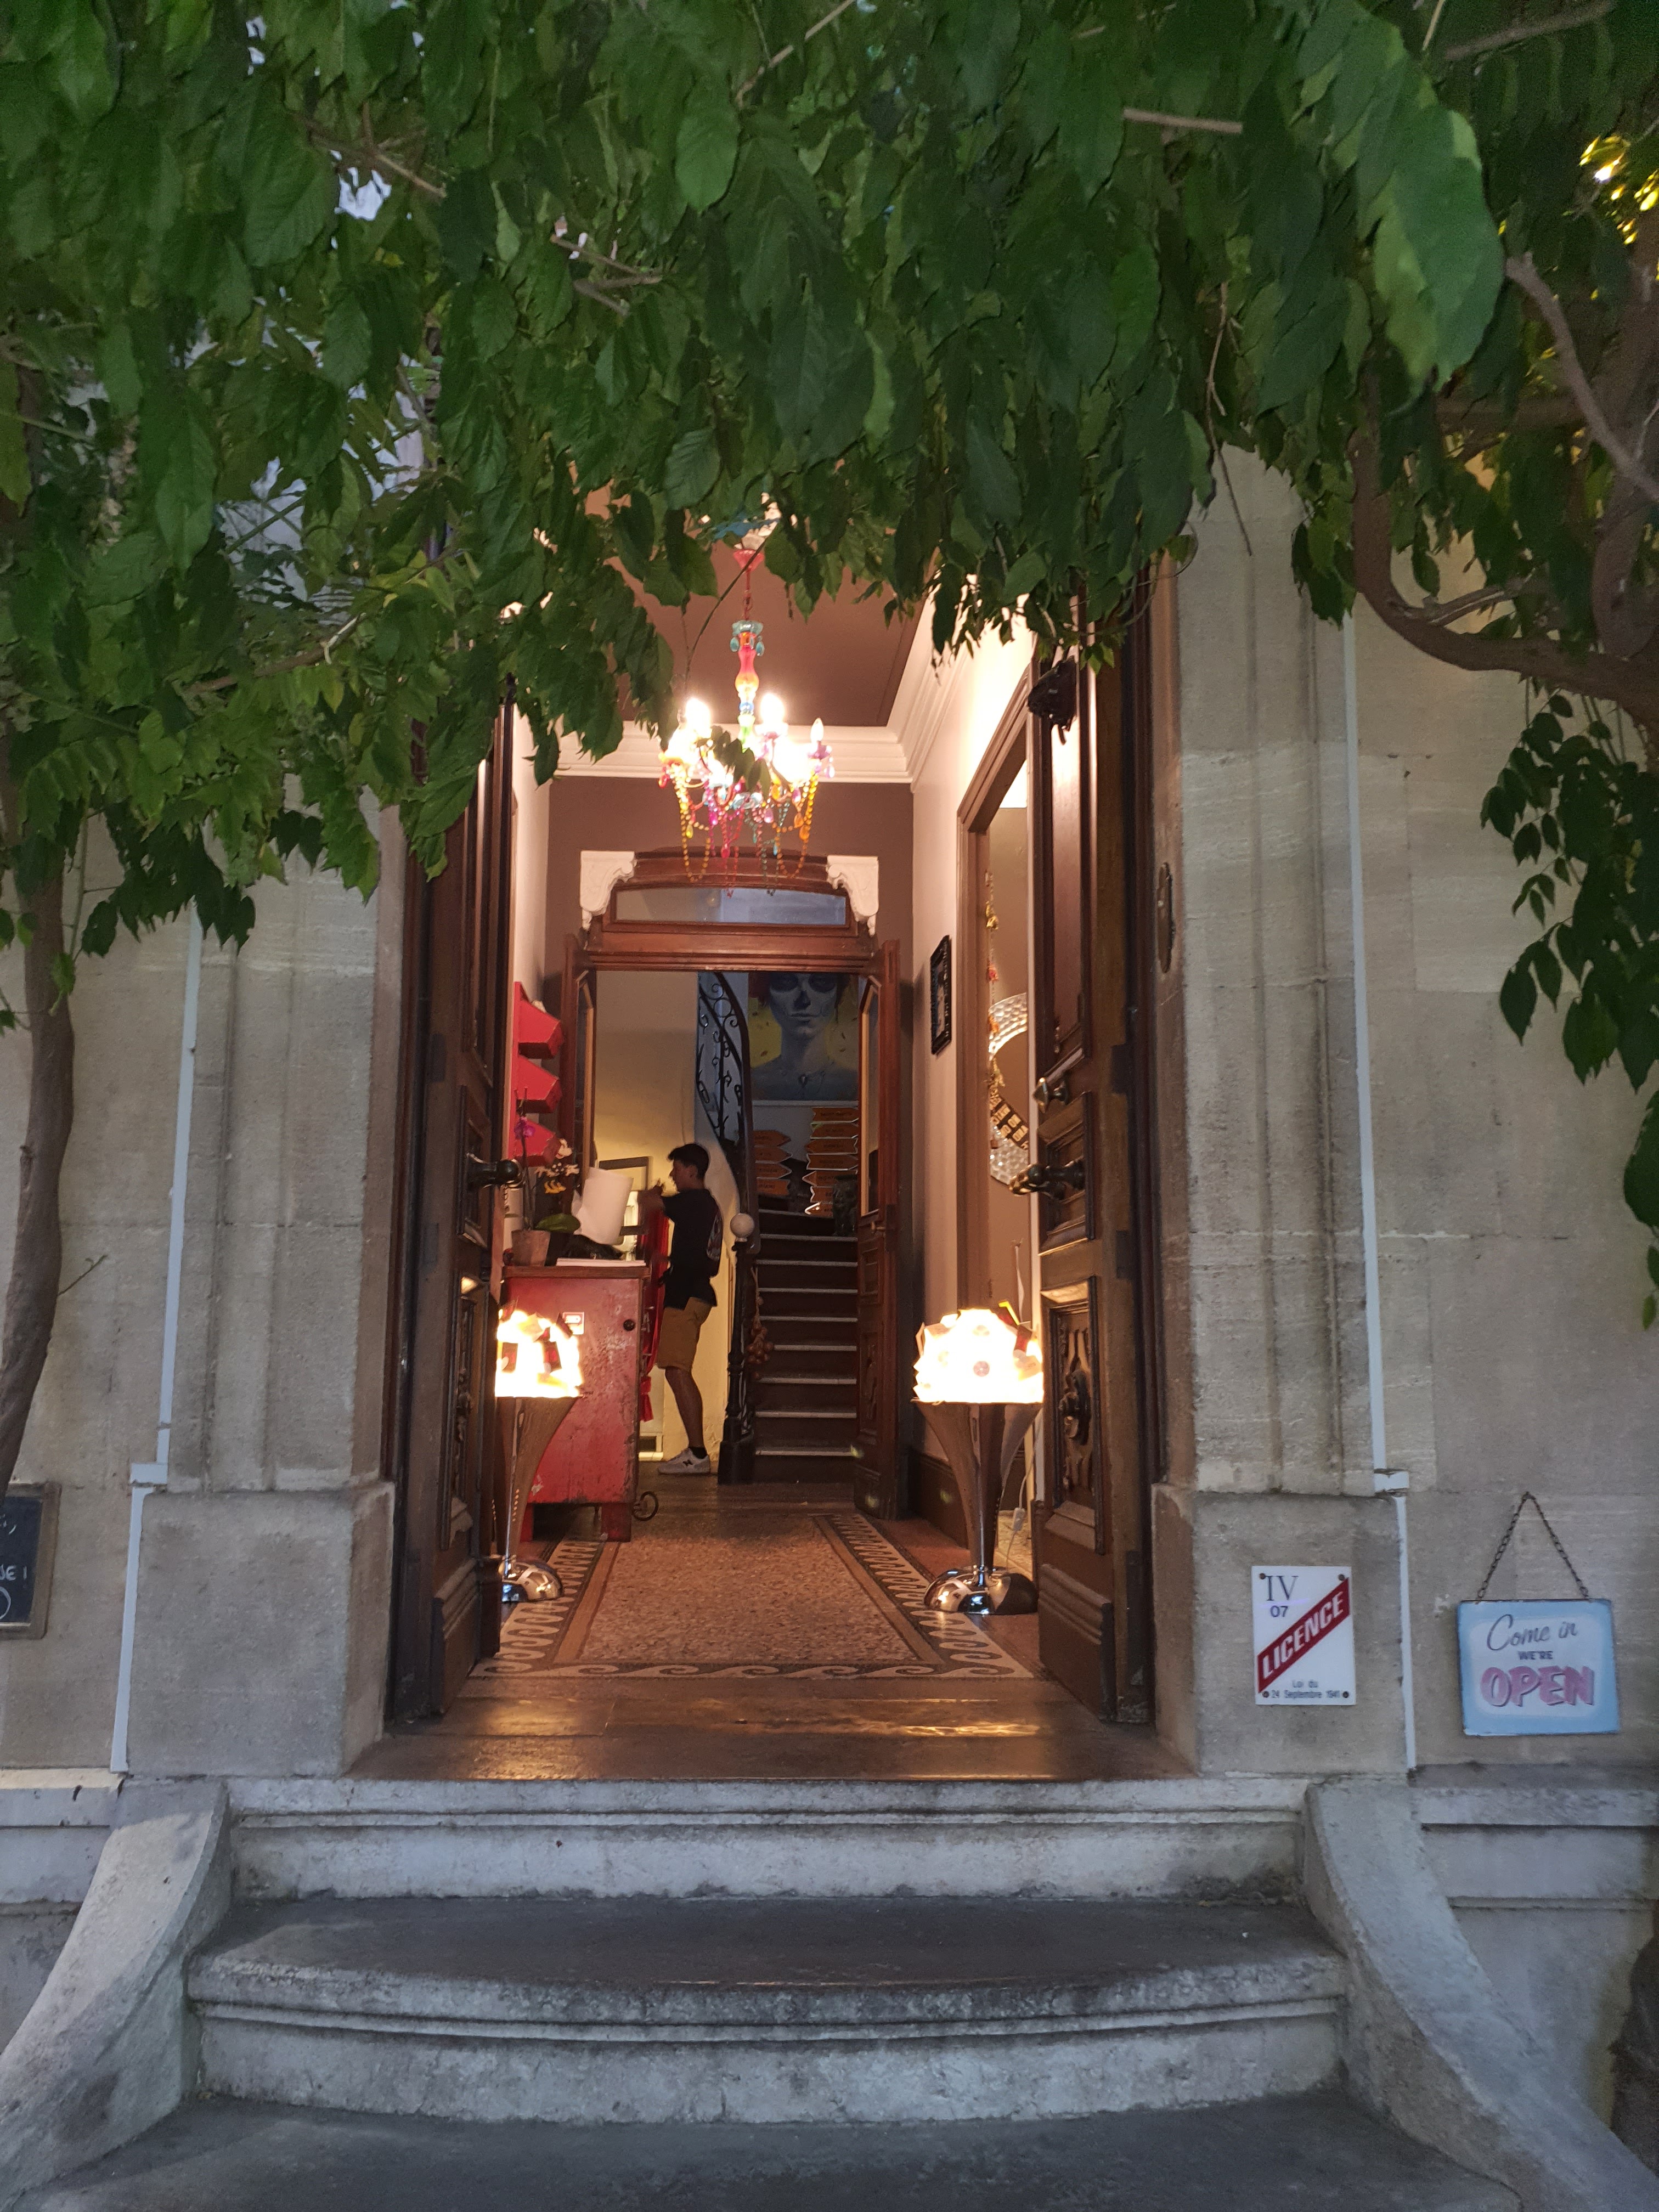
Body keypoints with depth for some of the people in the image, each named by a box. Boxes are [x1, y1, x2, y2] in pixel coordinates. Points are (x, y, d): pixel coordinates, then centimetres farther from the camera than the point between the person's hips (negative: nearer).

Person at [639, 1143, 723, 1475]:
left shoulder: (693, 1201, -10)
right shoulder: (708, 1203, 21)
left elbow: (647, 1205, -16)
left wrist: (653, 1195, 6)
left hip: (686, 1295, -10)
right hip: (696, 1292, 10)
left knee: (677, 1371, -13)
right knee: (678, 1373, 12)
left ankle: (697, 1453, -16)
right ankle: (695, 1451, 14)